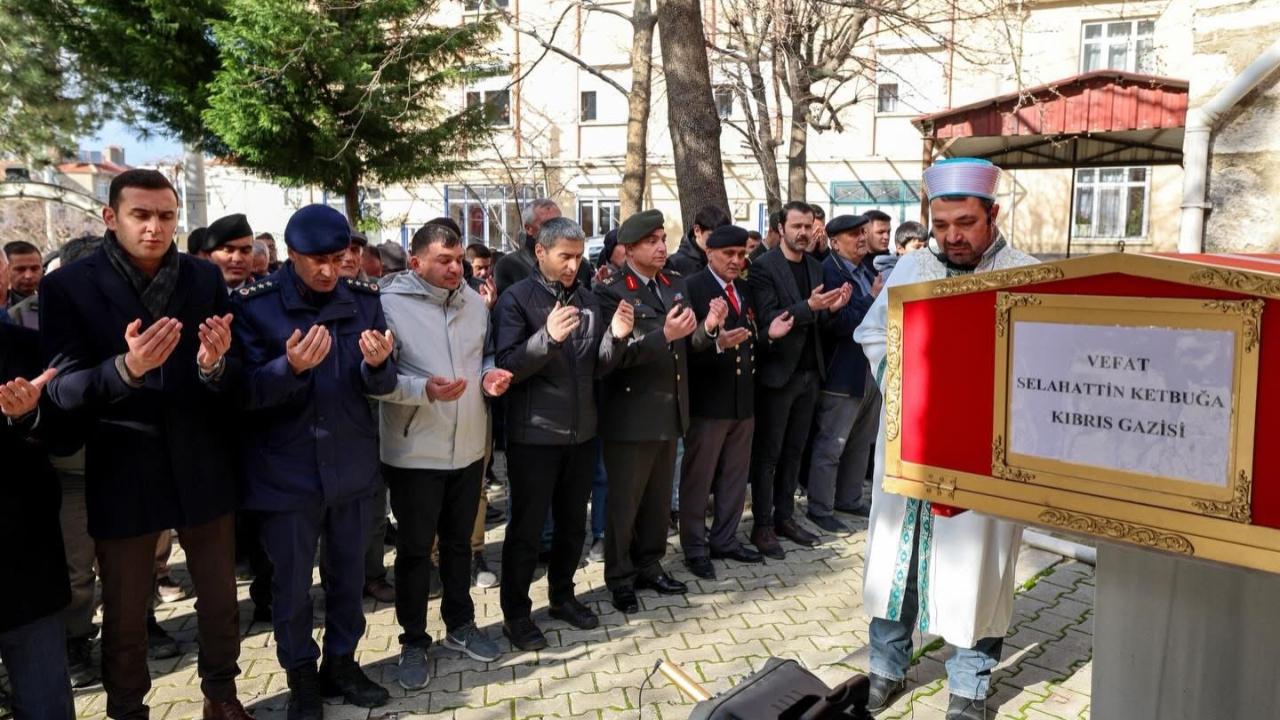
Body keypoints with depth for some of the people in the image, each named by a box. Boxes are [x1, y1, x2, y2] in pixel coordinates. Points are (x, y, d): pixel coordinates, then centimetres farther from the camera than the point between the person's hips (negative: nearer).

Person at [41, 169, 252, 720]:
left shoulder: (205, 279, 0)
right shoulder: (67, 286, -7)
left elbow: (234, 379, -3)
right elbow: (62, 389, -14)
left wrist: (214, 365, -26)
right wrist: (125, 369, -33)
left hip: (202, 467, 2)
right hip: (122, 475, -2)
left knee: (220, 598, 15)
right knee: (124, 616, 14)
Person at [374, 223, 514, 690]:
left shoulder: (474, 302, 4)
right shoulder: (389, 304, -13)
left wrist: (490, 375, -6)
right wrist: (424, 388, -31)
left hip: (468, 447, 5)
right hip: (414, 453, -5)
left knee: (459, 542, 19)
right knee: (414, 548, 9)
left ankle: (460, 625, 37)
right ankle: (413, 642, 26)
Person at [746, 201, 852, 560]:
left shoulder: (815, 265, 10)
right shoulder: (764, 267, -10)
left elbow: (816, 321, 13)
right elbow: (768, 318, -19)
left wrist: (831, 307, -7)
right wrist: (809, 306, -29)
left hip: (809, 372, 6)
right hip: (778, 372, -6)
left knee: (793, 451, 14)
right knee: (768, 453, 3)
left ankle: (784, 517, 25)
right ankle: (763, 526, 13)